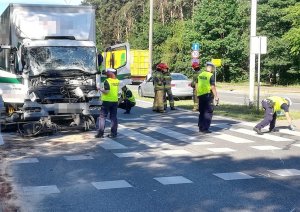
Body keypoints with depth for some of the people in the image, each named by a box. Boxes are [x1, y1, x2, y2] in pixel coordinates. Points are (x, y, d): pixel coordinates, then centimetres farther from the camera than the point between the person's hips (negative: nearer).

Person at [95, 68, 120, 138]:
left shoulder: (107, 81, -14)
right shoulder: (117, 81, 6)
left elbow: (106, 91, -19)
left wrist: (100, 89, -5)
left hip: (107, 101, -6)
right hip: (115, 101, 6)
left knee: (102, 117, 2)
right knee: (113, 117, 10)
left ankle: (100, 133, -2)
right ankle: (113, 133, 9)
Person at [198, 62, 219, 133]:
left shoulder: (200, 75, 9)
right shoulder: (211, 75, -11)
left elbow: (197, 86, 13)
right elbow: (212, 87, -15)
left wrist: (197, 95, 21)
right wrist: (216, 96, -11)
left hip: (200, 95, 7)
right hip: (208, 95, -7)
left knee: (202, 112, 16)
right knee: (208, 112, 0)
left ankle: (201, 127, 20)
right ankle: (205, 129, -3)